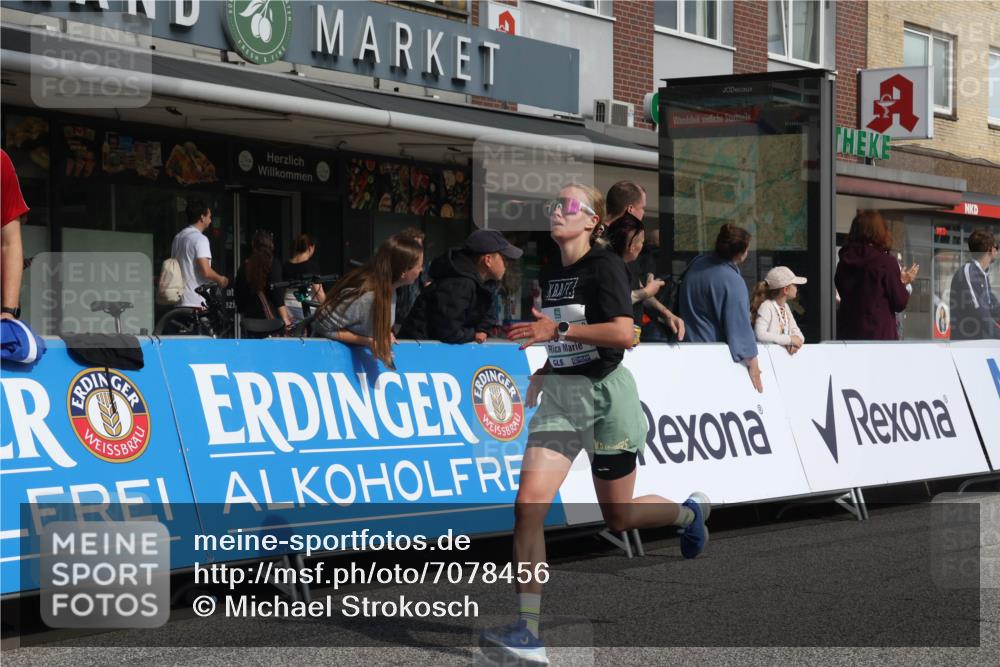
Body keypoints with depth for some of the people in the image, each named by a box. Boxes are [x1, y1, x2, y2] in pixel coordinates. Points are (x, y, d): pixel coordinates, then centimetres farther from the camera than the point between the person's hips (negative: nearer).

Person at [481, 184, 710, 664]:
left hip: (605, 395, -6)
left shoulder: (604, 266, -11)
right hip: (558, 396, 6)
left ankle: (690, 512, 43)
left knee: (618, 517, 9)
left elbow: (623, 334, -23)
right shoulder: (548, 274, 10)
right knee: (528, 505, -14)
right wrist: (541, 376, 14)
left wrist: (558, 329, -27)